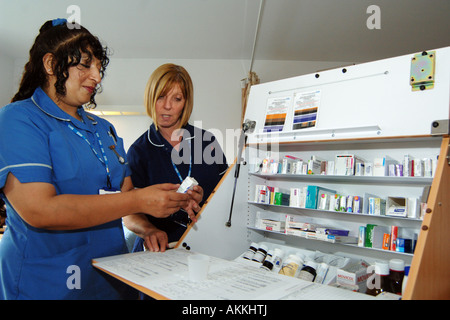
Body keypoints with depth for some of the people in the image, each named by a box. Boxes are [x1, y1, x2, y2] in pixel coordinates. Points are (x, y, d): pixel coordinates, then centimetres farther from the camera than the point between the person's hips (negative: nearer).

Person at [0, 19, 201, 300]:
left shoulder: (104, 129, 12)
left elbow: (125, 193, 10)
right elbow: (38, 210, -23)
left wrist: (171, 200, -9)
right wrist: (139, 201, -24)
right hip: (48, 283, -6)